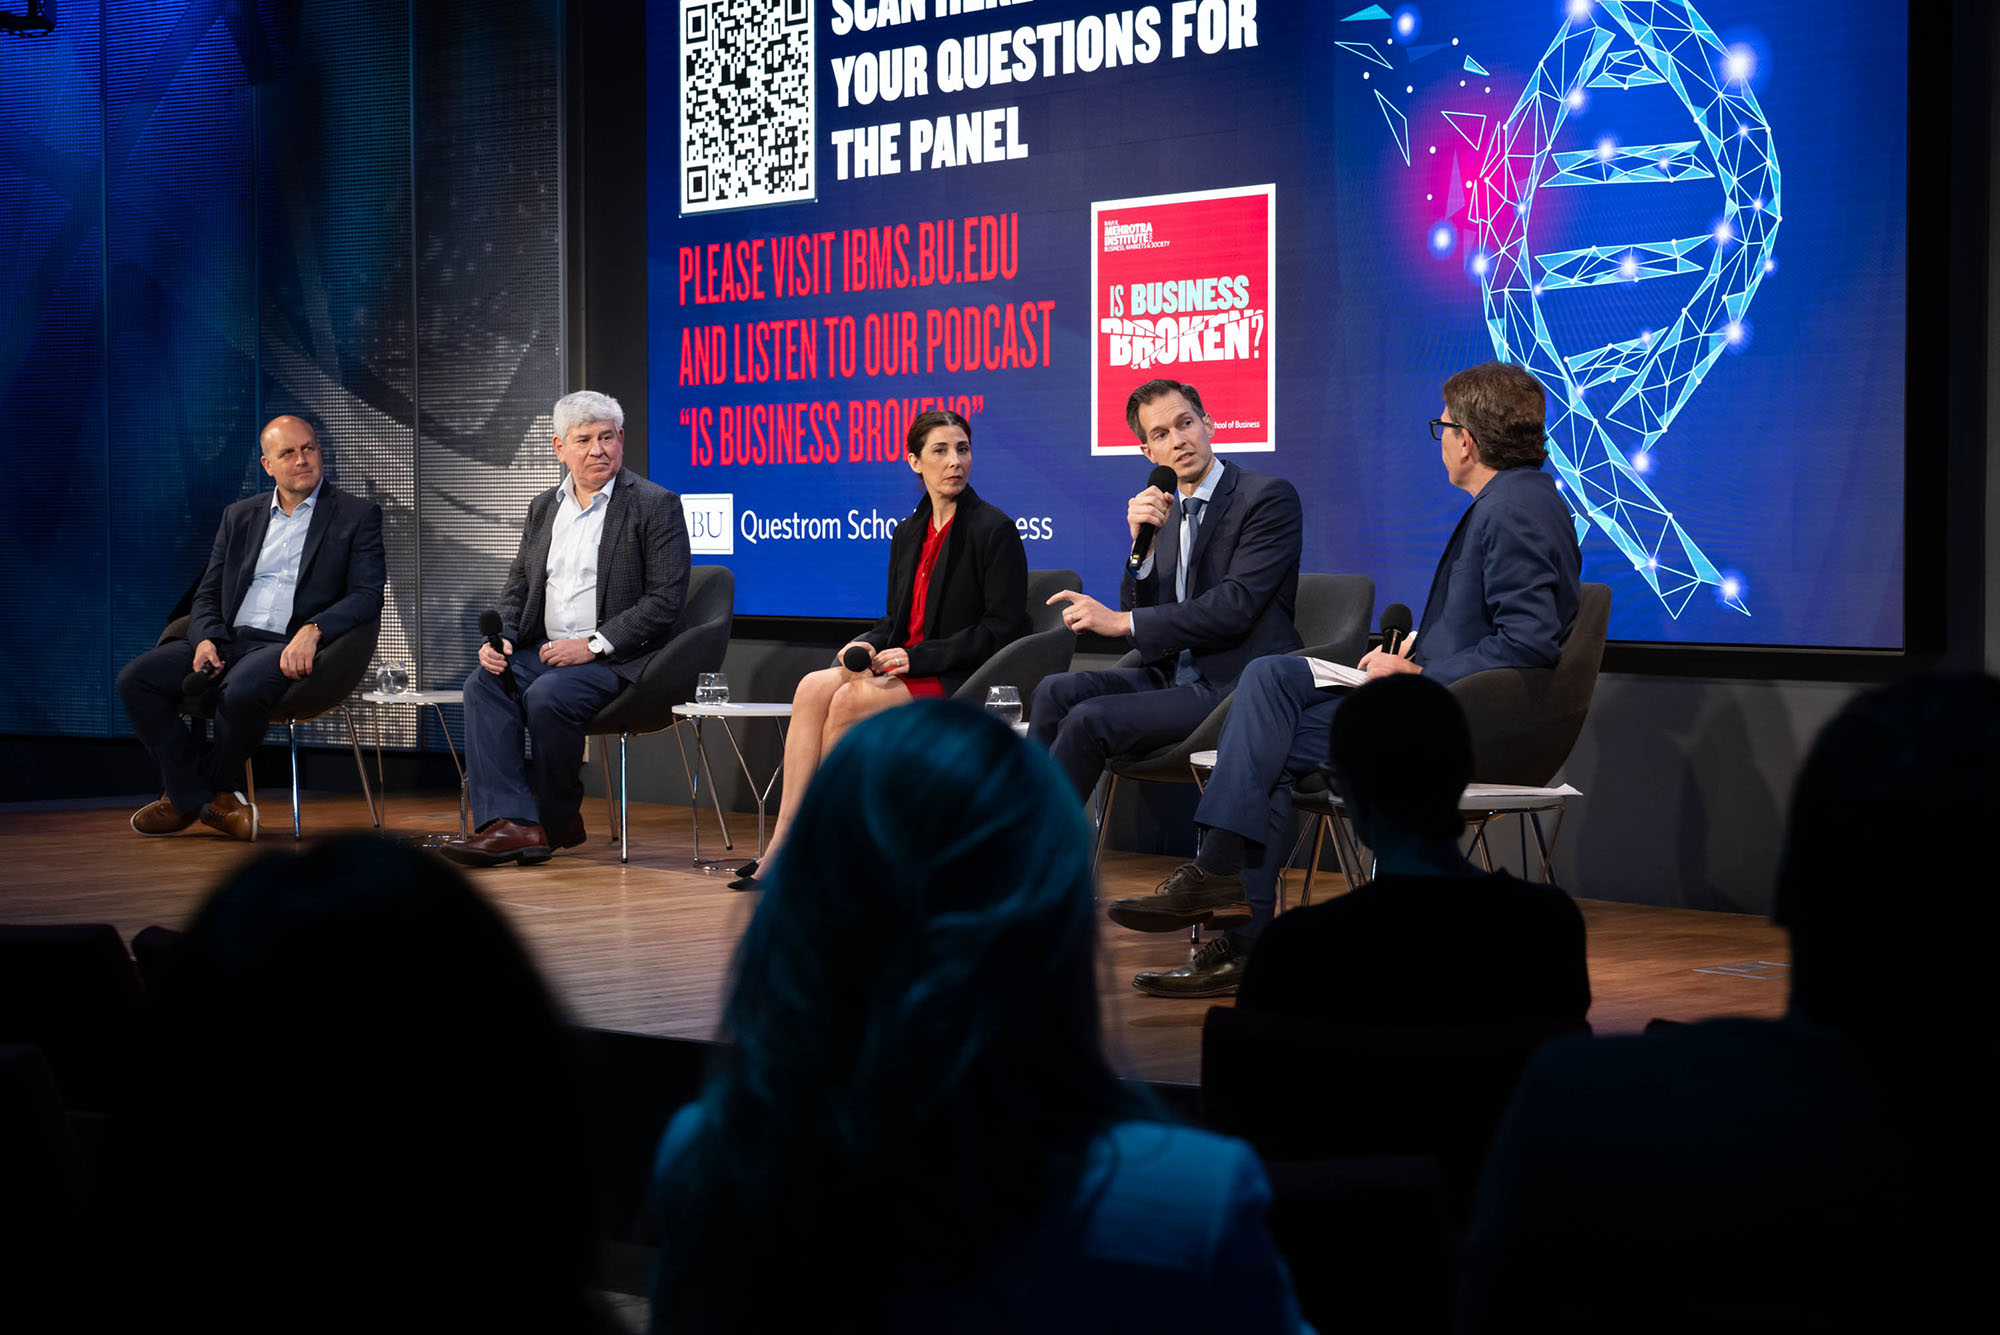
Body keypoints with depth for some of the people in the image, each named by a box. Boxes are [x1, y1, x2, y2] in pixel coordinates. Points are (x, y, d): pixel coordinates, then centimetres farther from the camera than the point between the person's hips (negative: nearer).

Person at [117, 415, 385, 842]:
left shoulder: (357, 515, 6)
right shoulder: (239, 516, 20)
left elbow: (368, 595, -5)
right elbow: (208, 594, 17)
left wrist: (312, 631, -22)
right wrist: (205, 640, -6)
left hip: (292, 648, -5)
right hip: (230, 641, 5)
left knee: (242, 688, -36)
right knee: (136, 679, -17)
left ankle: (203, 790, -7)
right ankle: (196, 797, -9)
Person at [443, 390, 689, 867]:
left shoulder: (656, 505, -4)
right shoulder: (543, 508, 16)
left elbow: (666, 599, -11)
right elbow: (517, 587, 18)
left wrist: (593, 645, -17)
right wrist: (500, 639, -4)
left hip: (616, 658, -6)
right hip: (546, 649, 6)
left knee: (548, 696, -32)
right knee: (484, 682, -23)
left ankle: (557, 822, -10)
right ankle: (511, 824, -31)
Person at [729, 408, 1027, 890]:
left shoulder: (993, 530, -7)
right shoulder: (908, 533, 14)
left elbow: (1002, 628, -12)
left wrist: (919, 657, -16)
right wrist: (867, 646, -4)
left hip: (963, 680, -7)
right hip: (910, 670, 7)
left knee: (850, 701, -26)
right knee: (813, 687, -18)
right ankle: (784, 842, -23)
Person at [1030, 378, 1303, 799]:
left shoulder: (1269, 496, -7)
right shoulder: (1163, 511, 15)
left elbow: (1234, 607, -18)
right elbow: (1138, 613, 10)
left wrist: (1122, 621, -15)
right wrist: (1142, 543, -9)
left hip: (1235, 685, -7)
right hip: (1172, 676, 7)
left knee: (1089, 719, -23)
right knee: (1056, 692, -14)